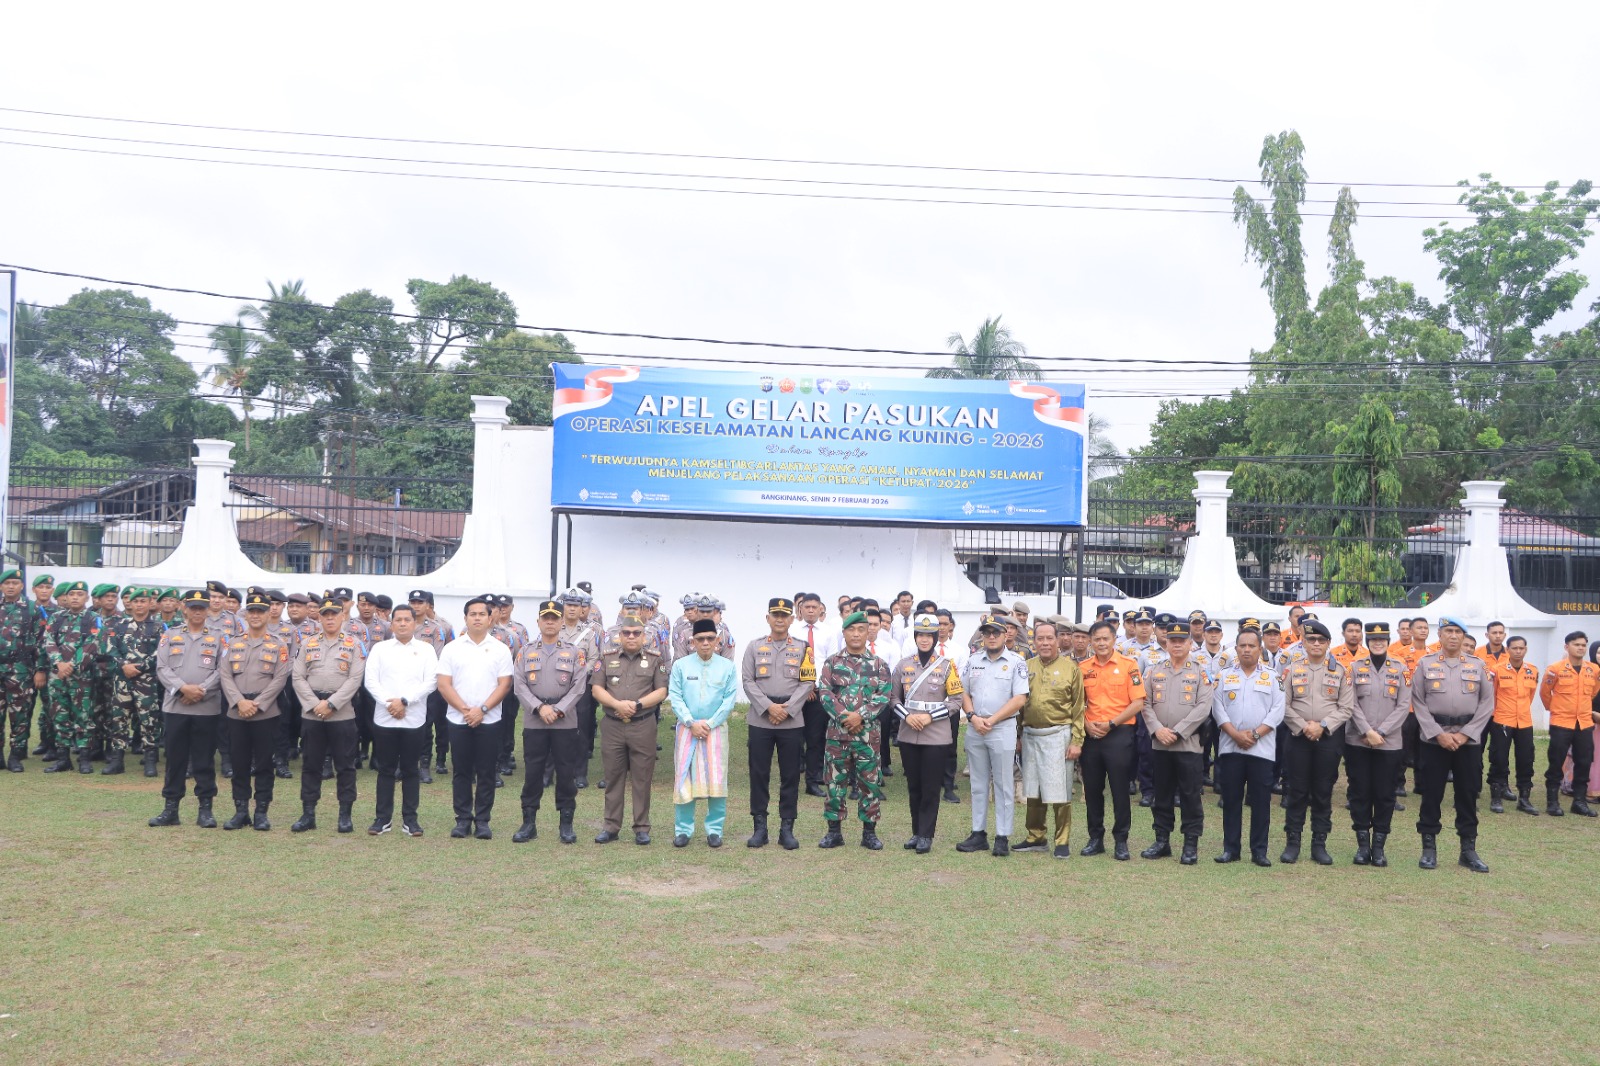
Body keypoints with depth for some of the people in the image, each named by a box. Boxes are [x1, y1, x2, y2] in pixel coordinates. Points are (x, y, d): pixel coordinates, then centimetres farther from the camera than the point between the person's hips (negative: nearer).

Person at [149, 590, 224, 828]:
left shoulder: (218, 639, 6)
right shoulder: (170, 636, 10)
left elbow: (221, 671, -2)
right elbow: (162, 668, 0)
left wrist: (201, 691, -14)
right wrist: (183, 688, -14)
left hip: (207, 708, -1)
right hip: (176, 706, 1)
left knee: (204, 760, 4)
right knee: (175, 759, 6)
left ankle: (205, 809, 9)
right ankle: (170, 808, 13)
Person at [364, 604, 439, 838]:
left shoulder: (426, 649, 3)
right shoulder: (380, 648, 6)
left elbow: (431, 682, -5)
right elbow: (370, 680, -1)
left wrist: (404, 701, -14)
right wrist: (388, 703, -14)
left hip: (414, 719, -1)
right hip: (384, 718, 1)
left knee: (411, 770, 6)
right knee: (385, 769, 7)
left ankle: (410, 819, 13)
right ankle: (383, 818, 15)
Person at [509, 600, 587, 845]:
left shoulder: (575, 652, 5)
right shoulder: (525, 651, 8)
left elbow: (579, 687, -4)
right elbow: (519, 685, -1)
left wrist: (558, 710, -15)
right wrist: (540, 708, -14)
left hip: (566, 723, -1)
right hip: (533, 722, 1)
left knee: (566, 774, 3)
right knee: (532, 773, 4)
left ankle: (567, 824, 12)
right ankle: (529, 823, 13)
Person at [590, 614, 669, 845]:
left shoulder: (655, 659, 4)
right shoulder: (606, 657, 7)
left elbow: (661, 691, -1)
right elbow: (596, 689, 2)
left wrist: (637, 704, -15)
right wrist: (618, 704, -15)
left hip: (643, 725, -1)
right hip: (612, 726, 1)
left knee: (642, 779, 3)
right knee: (613, 778, 7)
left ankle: (642, 828, 11)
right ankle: (611, 827, 15)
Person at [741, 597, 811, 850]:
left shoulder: (802, 648, 6)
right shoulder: (754, 647, 6)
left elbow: (808, 683, 0)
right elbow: (748, 681, -1)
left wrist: (787, 708, -11)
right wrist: (768, 707, -12)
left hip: (792, 722, 0)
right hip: (759, 720, 0)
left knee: (790, 776, 3)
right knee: (759, 774, 3)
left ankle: (787, 829, 11)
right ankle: (760, 827, 12)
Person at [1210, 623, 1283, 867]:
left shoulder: (1271, 677, 6)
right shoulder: (1225, 676, 9)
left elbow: (1277, 711, -2)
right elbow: (1218, 709, 2)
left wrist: (1255, 733, -12)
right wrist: (1236, 734, -11)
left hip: (1262, 748, -1)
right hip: (1230, 747, 1)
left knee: (1261, 801, 1)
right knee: (1231, 799, 4)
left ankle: (1259, 851, 9)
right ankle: (1230, 848, 11)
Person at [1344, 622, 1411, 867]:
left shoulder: (1400, 669, 4)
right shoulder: (1354, 666, 3)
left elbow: (1404, 706, -1)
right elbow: (1351, 703, -2)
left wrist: (1380, 732, -10)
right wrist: (1367, 731, -12)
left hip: (1389, 743, 0)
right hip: (1357, 742, 0)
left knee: (1385, 794, 3)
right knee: (1360, 792, 4)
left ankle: (1379, 845, 13)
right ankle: (1363, 844, 13)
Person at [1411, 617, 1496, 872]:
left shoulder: (1477, 666, 6)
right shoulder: (1425, 664, 2)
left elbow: (1487, 703, 4)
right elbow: (1418, 702, -1)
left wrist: (1465, 734, -6)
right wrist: (1438, 734, -10)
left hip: (1469, 739, 1)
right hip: (1433, 739, -1)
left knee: (1468, 794, 6)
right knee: (1431, 793, 3)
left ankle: (1468, 850, 16)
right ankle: (1429, 848, 12)